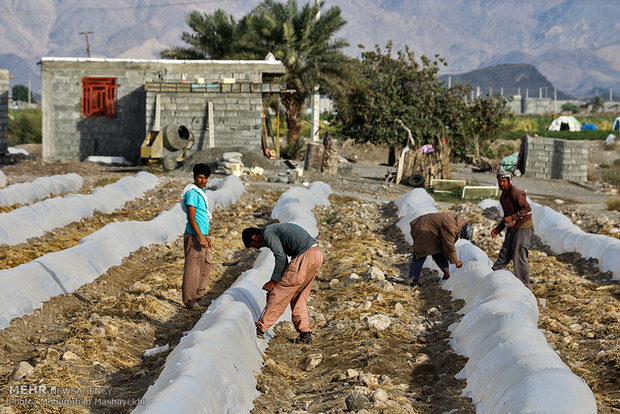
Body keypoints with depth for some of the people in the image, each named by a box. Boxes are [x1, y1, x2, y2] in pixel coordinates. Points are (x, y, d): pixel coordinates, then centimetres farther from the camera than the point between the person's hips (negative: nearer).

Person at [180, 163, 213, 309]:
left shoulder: (201, 192, 16)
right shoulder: (192, 193, -16)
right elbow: (191, 218, -20)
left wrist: (206, 236, 23)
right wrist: (201, 237, -22)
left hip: (201, 235, 10)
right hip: (194, 236, -10)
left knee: (206, 265, 16)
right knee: (193, 268, -4)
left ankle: (198, 295, 26)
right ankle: (189, 300, 3)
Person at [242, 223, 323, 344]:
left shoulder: (267, 233, -4)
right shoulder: (275, 230, 25)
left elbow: (281, 257, -13)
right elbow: (284, 258, 27)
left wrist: (273, 281, -4)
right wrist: (277, 280, 23)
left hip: (305, 256, -9)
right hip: (317, 254, 9)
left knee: (279, 292, 0)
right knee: (299, 297, 17)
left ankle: (260, 329, 7)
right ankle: (305, 333, 12)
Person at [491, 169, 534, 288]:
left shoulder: (516, 193, -16)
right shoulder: (503, 196, 14)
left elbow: (527, 208, -24)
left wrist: (512, 217, -28)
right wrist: (498, 229, 18)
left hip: (523, 227, -9)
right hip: (512, 228, 9)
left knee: (519, 255, -9)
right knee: (505, 253, 10)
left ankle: (524, 285, -3)